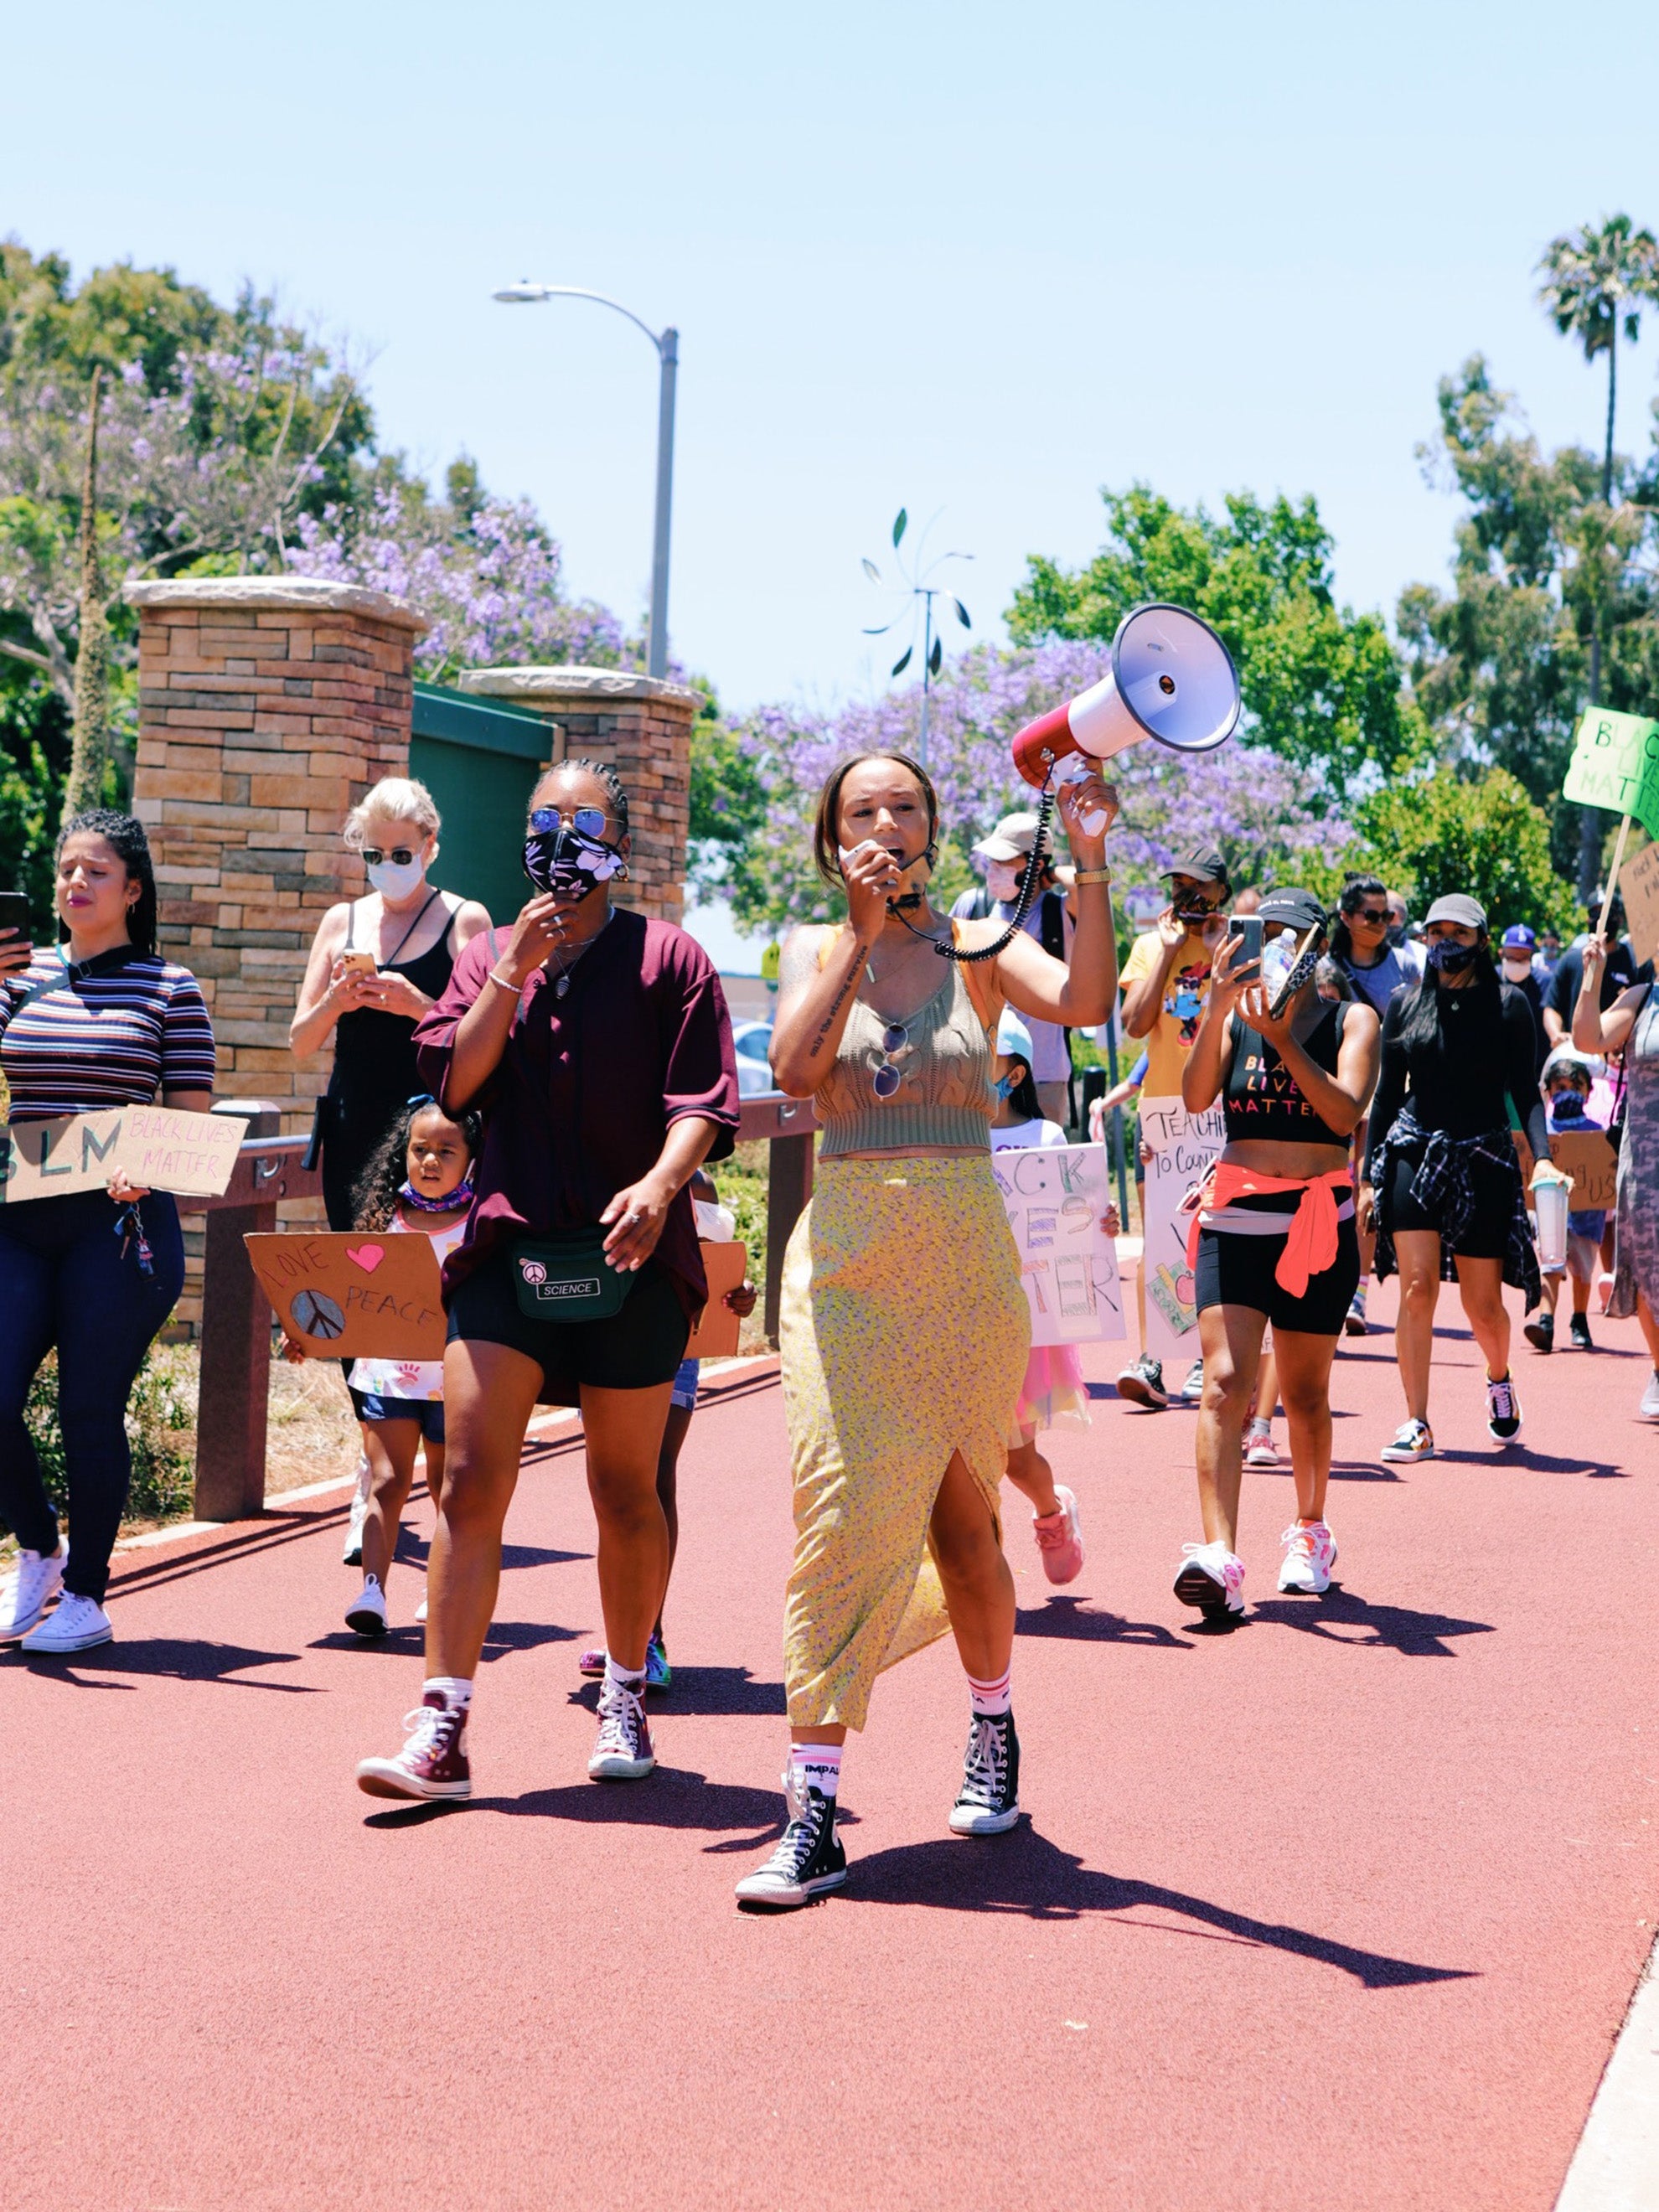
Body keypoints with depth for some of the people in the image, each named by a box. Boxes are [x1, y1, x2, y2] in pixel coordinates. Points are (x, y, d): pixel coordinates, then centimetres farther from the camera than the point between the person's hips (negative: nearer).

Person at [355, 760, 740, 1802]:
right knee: (471, 1478, -8)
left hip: (628, 1256, -2)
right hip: (509, 1247, 2)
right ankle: (442, 1731, -8)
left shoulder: (668, 957, 4)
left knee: (625, 1491, 8)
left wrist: (660, 1183, -23)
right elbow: (454, 1078, 1)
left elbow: (702, 1099, -5)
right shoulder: (488, 957, 15)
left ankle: (625, 1700, 26)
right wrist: (516, 967, -7)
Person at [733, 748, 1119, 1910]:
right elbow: (797, 1067, -12)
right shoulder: (815, 950, 7)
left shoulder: (978, 946, 4)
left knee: (962, 1512, 9)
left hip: (965, 1255, 0)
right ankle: (814, 1812, -10)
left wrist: (1092, 861, -23)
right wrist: (864, 931, -13)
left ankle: (994, 1726, 36)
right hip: (846, 1248, 0)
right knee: (845, 1509, -10)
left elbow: (1084, 1001, -16)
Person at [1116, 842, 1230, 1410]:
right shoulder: (1150, 945, 9)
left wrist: (1218, 952, -12)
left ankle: (1208, 1361, 7)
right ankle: (1148, 1358, -7)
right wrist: (1170, 949, -6)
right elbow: (1135, 1023, -4)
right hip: (1162, 1108, 2)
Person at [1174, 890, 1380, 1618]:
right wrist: (1218, 1010, -19)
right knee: (1224, 1381, -14)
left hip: (1319, 1217, 0)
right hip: (1235, 1216, 1)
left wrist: (1282, 1038, -19)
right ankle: (1217, 1556, -23)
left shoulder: (1350, 1020, 4)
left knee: (1304, 1392, 9)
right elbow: (1196, 1099, -9)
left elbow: (1344, 1113, -12)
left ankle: (1309, 1532, 31)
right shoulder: (1235, 1014, 7)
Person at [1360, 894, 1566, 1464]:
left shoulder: (1508, 1005, 3)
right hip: (1413, 1154, 1)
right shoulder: (1406, 1005, 8)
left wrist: (1542, 1156, -15)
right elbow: (1386, 1094, 11)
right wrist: (1369, 1177, 9)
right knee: (1418, 1288, -12)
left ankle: (1499, 1378, 35)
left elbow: (1524, 1089, 1)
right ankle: (1416, 1426, -8)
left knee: (1483, 1302, 2)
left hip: (1484, 1160, -1)